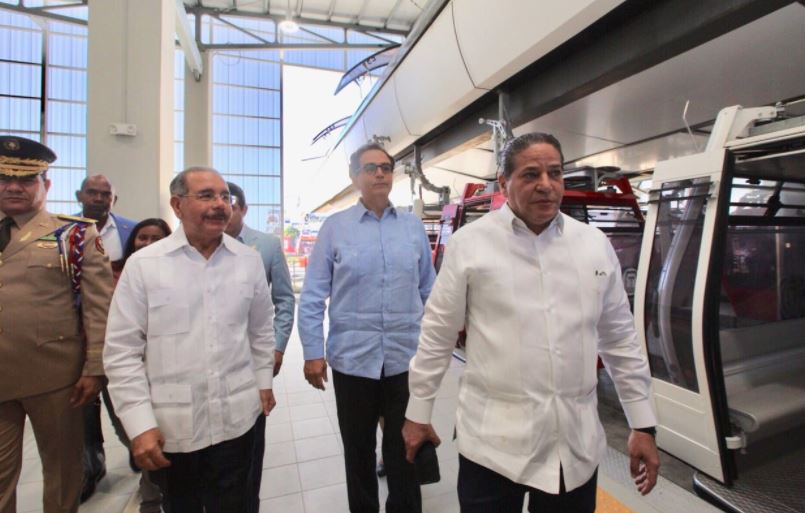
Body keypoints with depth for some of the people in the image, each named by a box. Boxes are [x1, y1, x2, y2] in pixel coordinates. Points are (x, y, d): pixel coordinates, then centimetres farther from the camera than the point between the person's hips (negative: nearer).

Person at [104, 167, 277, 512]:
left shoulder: (249, 260, 0)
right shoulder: (142, 264, -7)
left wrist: (264, 381, 11)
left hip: (237, 419, 1)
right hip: (169, 426, -1)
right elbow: (122, 351, -7)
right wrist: (139, 424, -9)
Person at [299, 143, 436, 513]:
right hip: (353, 357, -1)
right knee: (358, 448, 20)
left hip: (405, 356, 1)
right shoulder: (334, 227, -3)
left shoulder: (413, 226, 2)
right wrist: (313, 352, -6)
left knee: (405, 448, 17)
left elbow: (429, 291, 8)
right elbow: (313, 296, -3)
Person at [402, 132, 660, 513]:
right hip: (492, 442, -3)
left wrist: (642, 425, 10)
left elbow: (620, 340, 9)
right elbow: (437, 334, -3)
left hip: (577, 442, 4)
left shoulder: (596, 245, 3)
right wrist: (418, 413, 1)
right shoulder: (470, 243, -8)